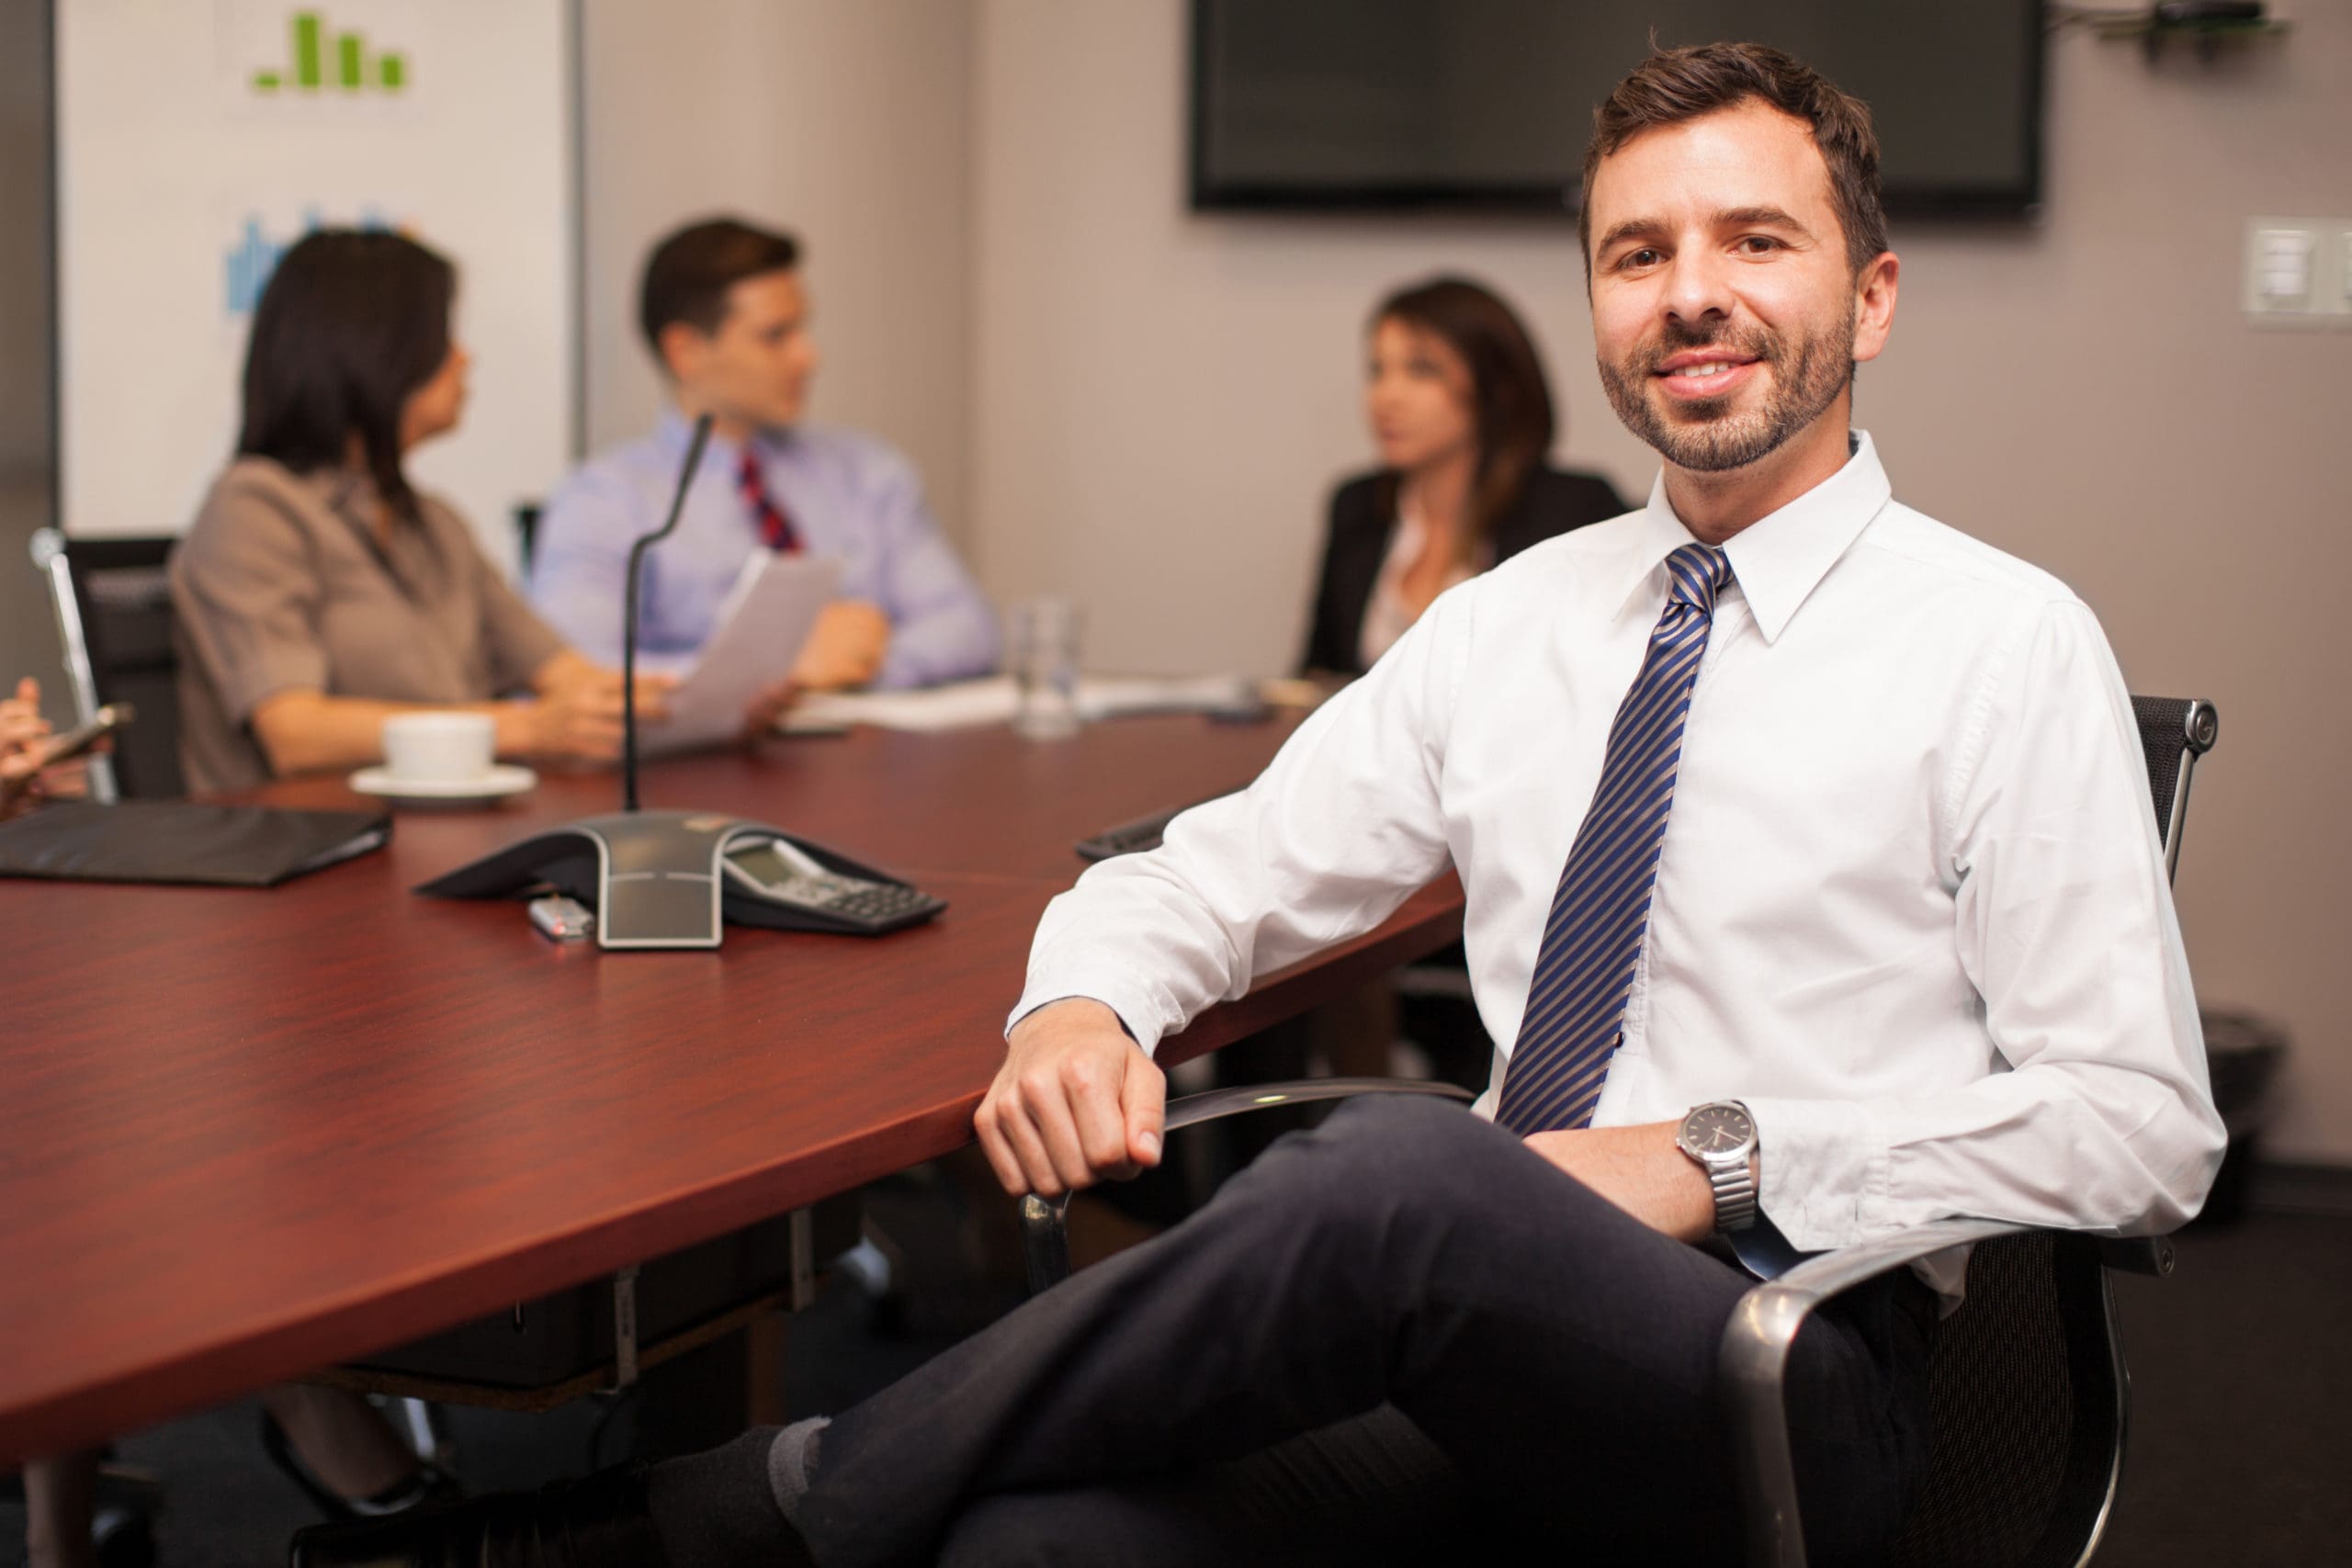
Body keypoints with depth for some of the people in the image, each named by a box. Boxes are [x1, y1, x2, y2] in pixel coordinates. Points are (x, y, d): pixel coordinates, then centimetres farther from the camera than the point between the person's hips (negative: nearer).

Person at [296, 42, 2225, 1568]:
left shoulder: (2006, 649, -1)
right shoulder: (1514, 619, 15)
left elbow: (2143, 1120, -5)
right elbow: (1224, 872, 18)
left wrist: (1722, 1154, -14)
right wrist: (1082, 1004, -6)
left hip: (1822, 1379, -4)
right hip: (1484, 1365, 4)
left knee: (1395, 1169, -35)